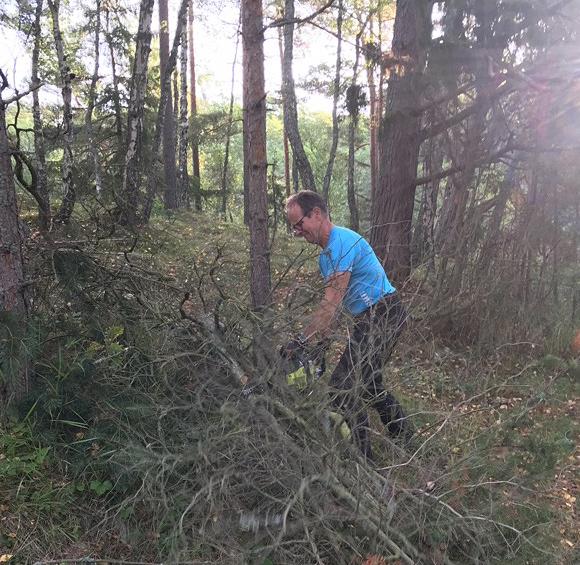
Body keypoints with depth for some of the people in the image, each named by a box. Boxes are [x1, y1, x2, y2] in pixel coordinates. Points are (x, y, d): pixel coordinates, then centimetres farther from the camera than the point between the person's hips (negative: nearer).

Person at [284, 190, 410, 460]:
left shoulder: (341, 242, -19)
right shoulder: (326, 255, 15)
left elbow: (331, 305, -24)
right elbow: (332, 306, 13)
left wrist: (302, 342, -20)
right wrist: (318, 341, 6)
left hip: (382, 315, -11)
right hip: (375, 318, 11)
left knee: (344, 386, -10)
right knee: (368, 383, 21)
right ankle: (404, 438, 36)